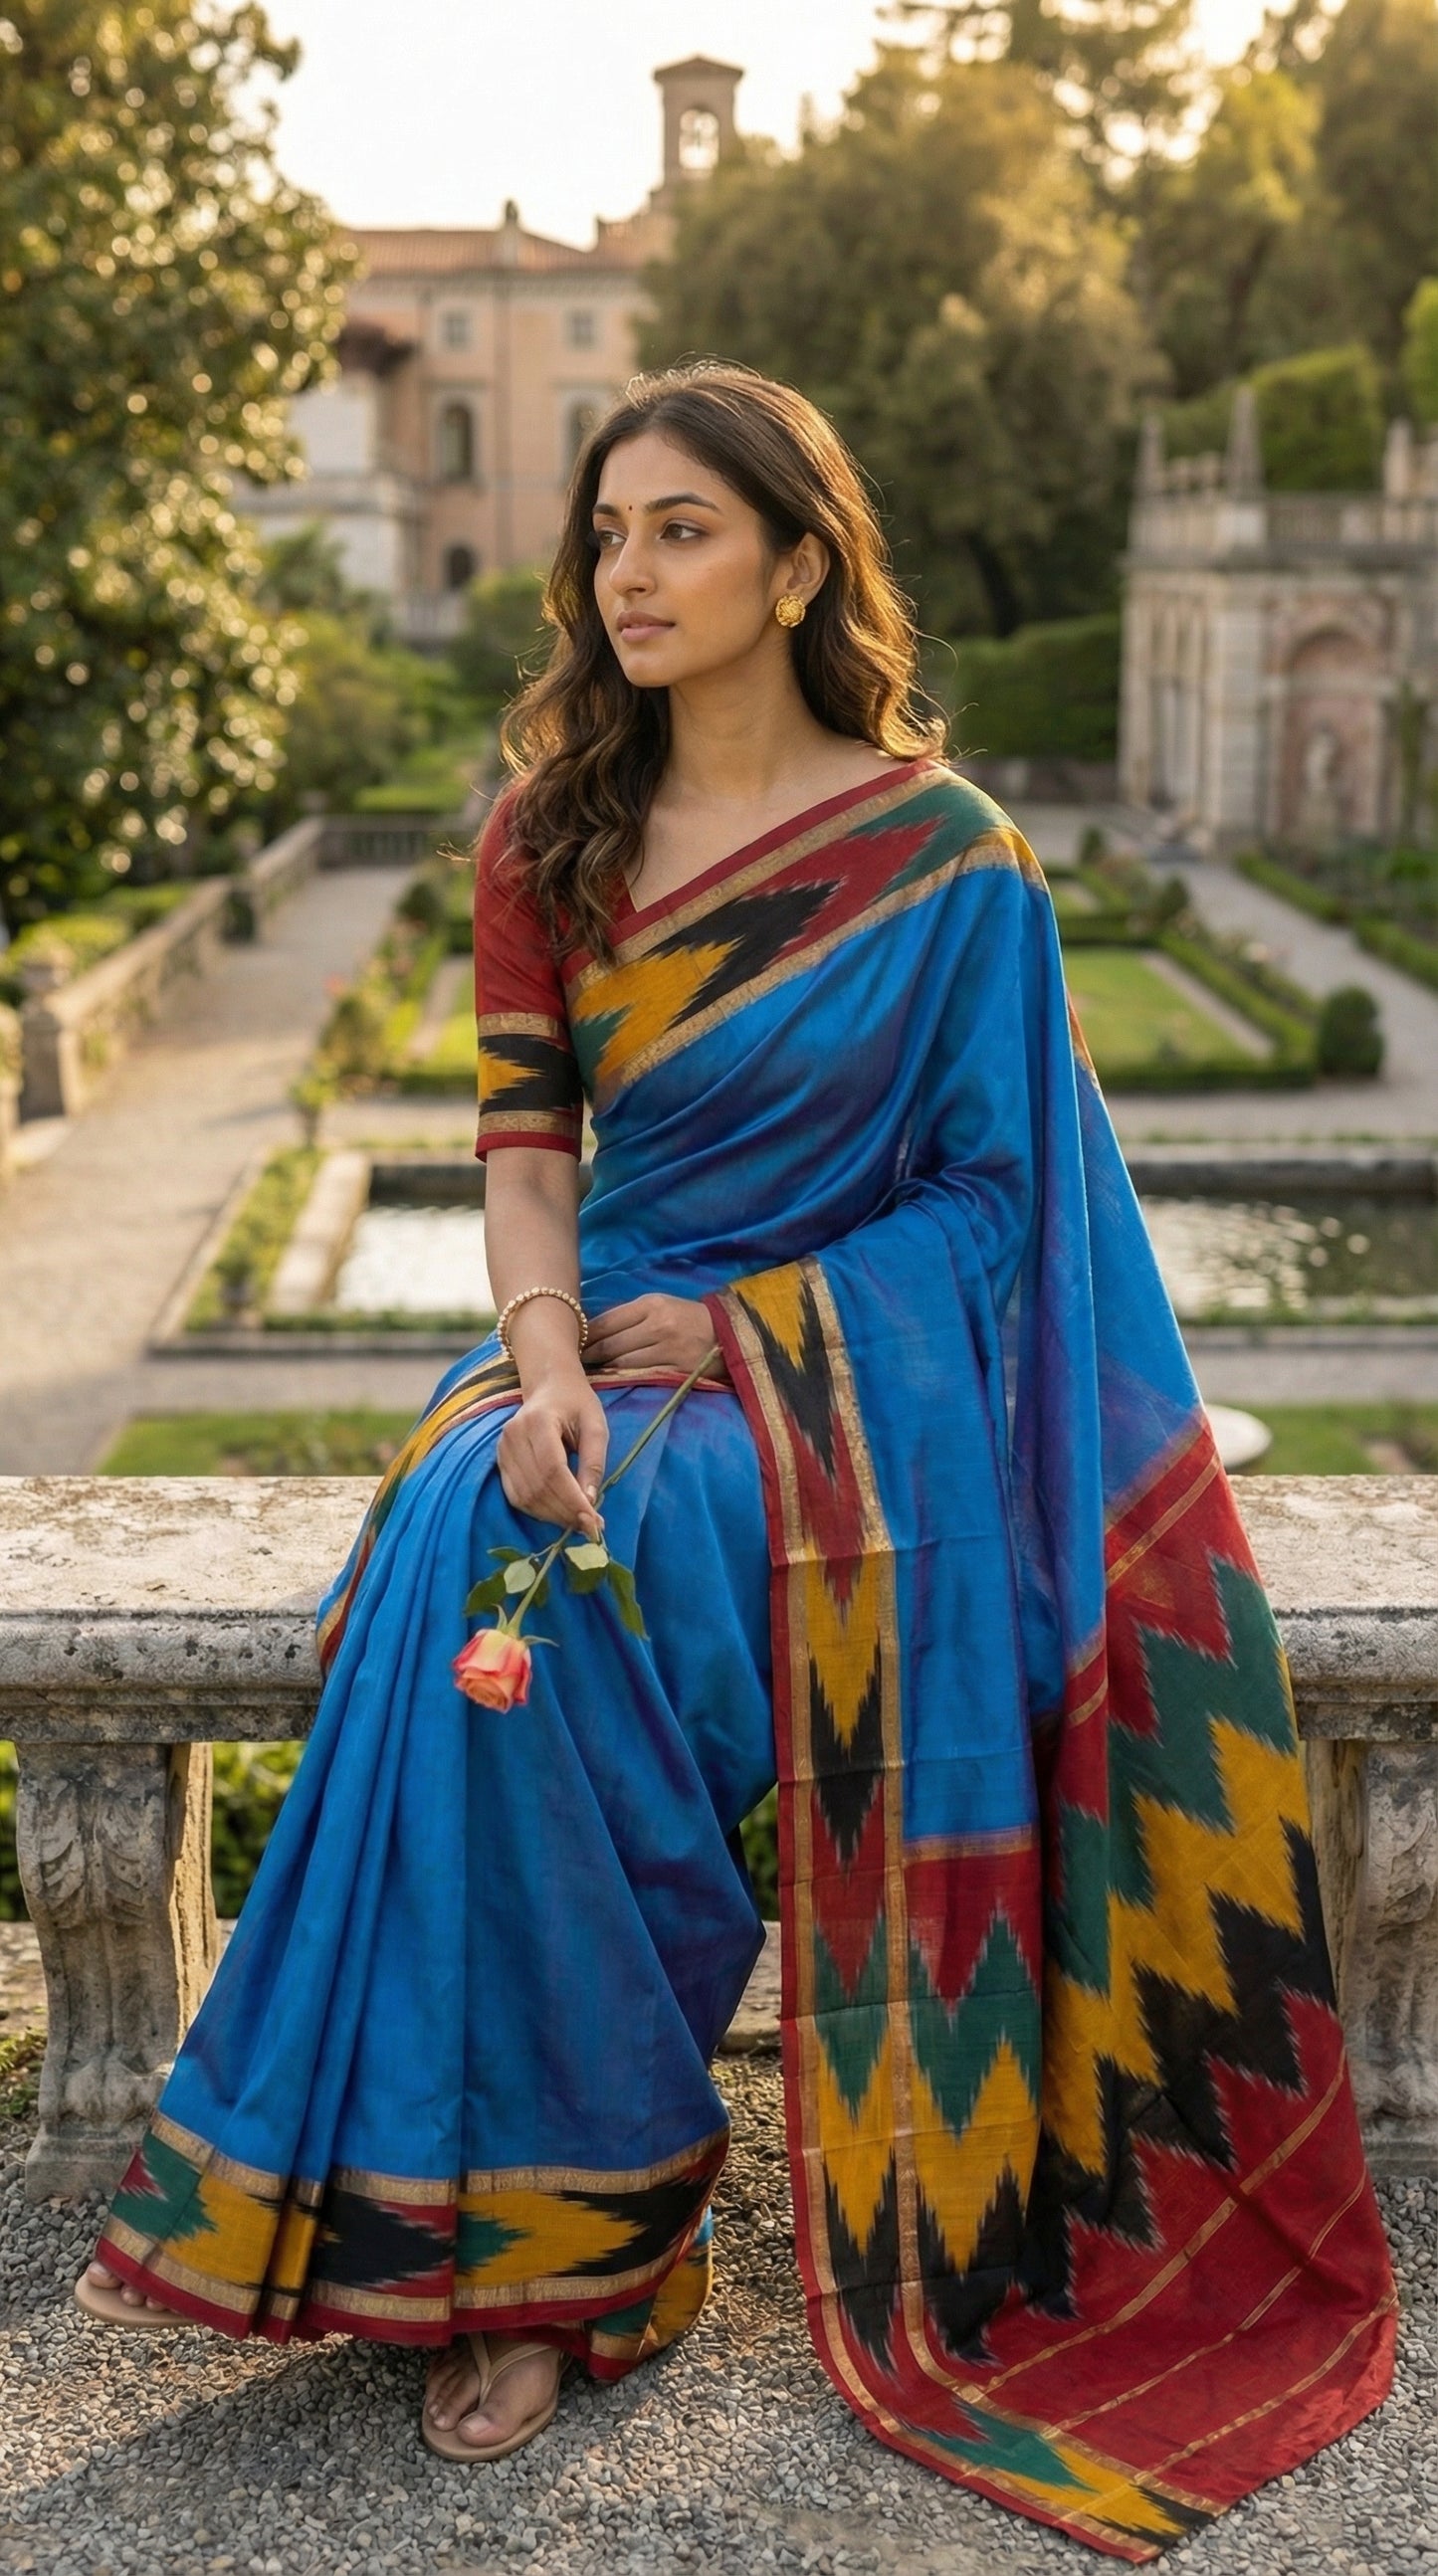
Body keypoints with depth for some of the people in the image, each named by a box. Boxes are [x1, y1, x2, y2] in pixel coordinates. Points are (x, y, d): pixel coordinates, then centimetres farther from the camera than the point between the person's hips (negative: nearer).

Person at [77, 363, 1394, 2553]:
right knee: (464, 1534, -28)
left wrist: (740, 1331, -14)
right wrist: (547, 1355, -18)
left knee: (518, 1576, -30)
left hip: (851, 1367, -4)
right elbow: (524, 1143, 1)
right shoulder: (552, 836, 8)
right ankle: (542, 2222, -14)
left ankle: (571, 2232, -13)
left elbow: (992, 1193, -4)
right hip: (612, 1333, 4)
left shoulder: (943, 852, -5)